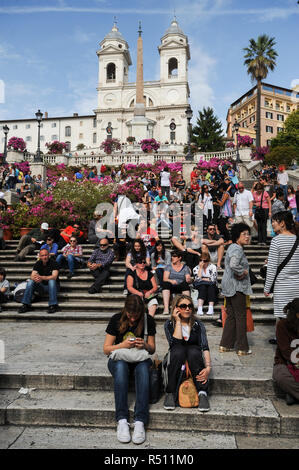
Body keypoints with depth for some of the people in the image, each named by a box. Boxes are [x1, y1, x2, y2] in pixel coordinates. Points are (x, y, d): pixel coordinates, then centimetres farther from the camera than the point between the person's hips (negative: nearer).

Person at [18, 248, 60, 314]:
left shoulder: (53, 262, -14)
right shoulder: (38, 263, -1)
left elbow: (54, 277, -27)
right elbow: (32, 276, -12)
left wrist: (42, 278, -42)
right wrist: (35, 278, -38)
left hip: (53, 286, -4)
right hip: (42, 286, 4)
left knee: (51, 281, -35)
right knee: (30, 281, -20)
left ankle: (53, 305, -34)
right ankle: (26, 305, -17)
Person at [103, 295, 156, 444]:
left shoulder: (148, 320, -3)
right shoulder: (116, 319, -6)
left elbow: (152, 349, 3)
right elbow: (106, 349, -4)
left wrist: (145, 345, -20)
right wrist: (123, 345, -22)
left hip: (140, 359, 0)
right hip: (119, 358, 0)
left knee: (143, 368, -35)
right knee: (120, 367, -36)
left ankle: (140, 421, -40)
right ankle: (122, 420, -38)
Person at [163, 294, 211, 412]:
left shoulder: (198, 325, 2)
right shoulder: (169, 324, 1)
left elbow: (205, 347, -11)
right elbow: (176, 342, -17)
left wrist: (208, 367, -26)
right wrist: (178, 321, -13)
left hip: (194, 360, 1)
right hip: (176, 361, 0)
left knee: (193, 351, -33)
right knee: (178, 350, -33)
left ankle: (202, 393, -33)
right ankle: (170, 393, -28)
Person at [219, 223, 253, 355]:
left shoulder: (232, 247, 16)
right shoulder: (237, 249, -16)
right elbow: (233, 265, -35)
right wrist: (243, 272, -18)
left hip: (229, 287, 10)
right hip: (236, 287, -10)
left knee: (231, 316, 14)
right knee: (241, 316, -1)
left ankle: (225, 345, 20)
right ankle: (242, 348, 8)